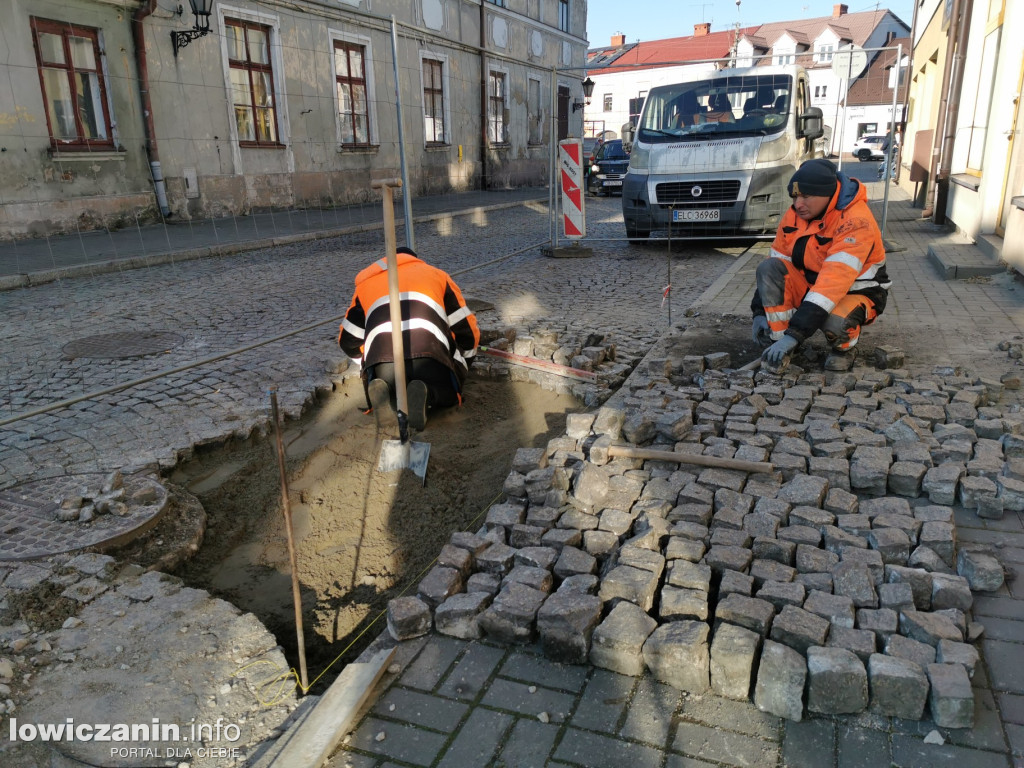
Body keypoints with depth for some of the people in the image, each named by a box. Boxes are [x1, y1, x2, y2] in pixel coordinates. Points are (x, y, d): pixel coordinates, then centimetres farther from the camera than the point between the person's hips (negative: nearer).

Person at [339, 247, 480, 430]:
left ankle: (382, 392, -6)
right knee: (448, 394, 24)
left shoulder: (366, 283, 34)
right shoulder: (436, 274, 31)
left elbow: (348, 340, 36)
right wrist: (462, 365, 44)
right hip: (429, 353, -1)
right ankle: (426, 393, -9)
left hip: (381, 359, 2)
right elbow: (467, 329, 28)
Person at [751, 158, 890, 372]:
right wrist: (760, 312, -13)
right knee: (768, 268, -20)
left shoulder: (855, 221, -28)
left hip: (856, 293, -6)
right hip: (810, 287, 6)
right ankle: (778, 345, -16)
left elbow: (834, 281, -38)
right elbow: (776, 263, 0)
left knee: (834, 321, -40)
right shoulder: (794, 215, -6)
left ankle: (846, 347, -2)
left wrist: (794, 334, -44)